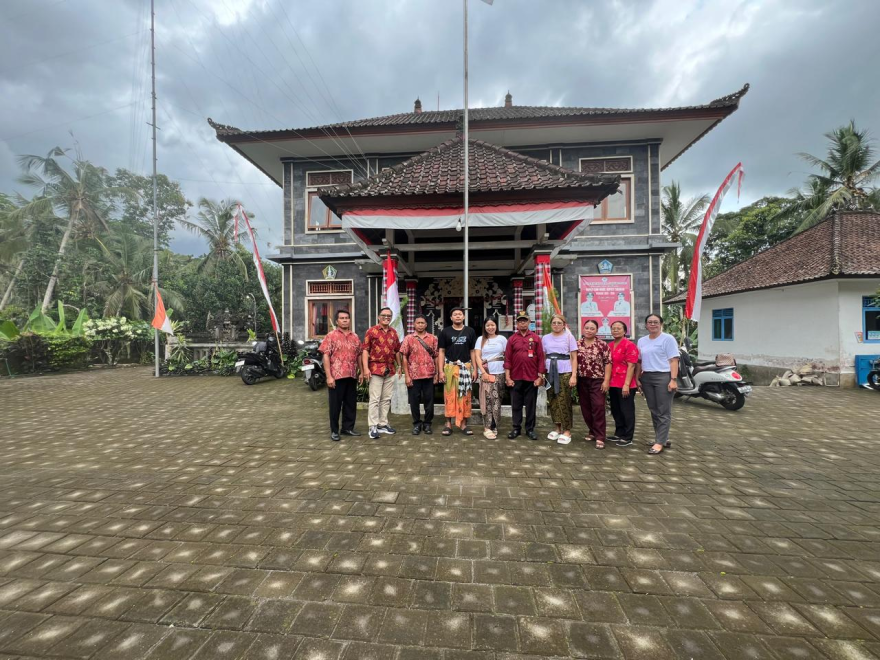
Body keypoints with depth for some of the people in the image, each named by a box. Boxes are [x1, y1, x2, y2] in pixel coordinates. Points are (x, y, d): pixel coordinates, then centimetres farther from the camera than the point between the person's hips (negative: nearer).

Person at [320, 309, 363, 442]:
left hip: (352, 376, 5)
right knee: (335, 404, 5)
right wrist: (329, 376, -14)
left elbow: (359, 355, 16)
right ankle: (334, 431, 17)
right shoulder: (331, 335, -2)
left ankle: (348, 428, 25)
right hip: (336, 376, -4)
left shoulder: (355, 337, 11)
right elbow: (326, 356, -8)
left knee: (351, 403, 12)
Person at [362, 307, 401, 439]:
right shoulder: (372, 331, -2)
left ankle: (383, 424, 21)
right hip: (376, 369, -5)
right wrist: (365, 368, -15)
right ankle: (373, 427, 3)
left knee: (386, 399, 11)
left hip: (390, 370, 5)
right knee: (375, 399, -3)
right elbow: (365, 350, -6)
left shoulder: (393, 332, 12)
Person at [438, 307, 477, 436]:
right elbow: (441, 352, 2)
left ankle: (463, 424, 14)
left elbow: (472, 351, 9)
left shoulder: (470, 331, 8)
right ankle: (448, 423, 10)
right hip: (450, 367, -1)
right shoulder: (445, 332, 4)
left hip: (465, 367, 1)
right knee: (449, 395, 2)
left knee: (465, 396, 5)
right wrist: (441, 371, -5)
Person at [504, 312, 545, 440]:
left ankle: (530, 429, 19)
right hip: (516, 378, 0)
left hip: (532, 377, 0)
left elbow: (541, 358, 1)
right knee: (516, 405, 8)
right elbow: (507, 359, 0)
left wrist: (540, 376, -3)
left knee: (531, 405, 8)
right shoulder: (512, 339, 3)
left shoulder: (536, 338, 3)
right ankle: (516, 428, 19)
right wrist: (507, 377, -5)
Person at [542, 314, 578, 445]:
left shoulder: (569, 337, 0)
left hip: (565, 373, -3)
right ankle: (558, 428, 20)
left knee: (564, 402, -4)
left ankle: (567, 431, 7)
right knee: (552, 401, 7)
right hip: (550, 373, 4)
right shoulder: (545, 338, 9)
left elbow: (574, 358, -1)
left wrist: (574, 375, -9)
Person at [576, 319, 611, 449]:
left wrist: (606, 381, -11)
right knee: (585, 408, 10)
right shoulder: (577, 344, 4)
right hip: (582, 381, 4)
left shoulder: (602, 345, -4)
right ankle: (592, 431, 27)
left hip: (597, 381, -3)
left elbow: (608, 363, -5)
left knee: (598, 407, -6)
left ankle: (600, 437, -1)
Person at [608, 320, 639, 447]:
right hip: (613, 384, 8)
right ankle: (619, 433, 29)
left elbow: (631, 366, -16)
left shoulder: (629, 345, -11)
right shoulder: (609, 346, 12)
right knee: (615, 410, 15)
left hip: (625, 384, -7)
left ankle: (627, 437, 12)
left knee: (627, 410, 3)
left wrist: (626, 384, -20)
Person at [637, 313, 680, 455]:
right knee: (654, 411, 10)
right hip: (647, 378, 6)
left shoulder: (668, 338, -3)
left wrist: (673, 380, -16)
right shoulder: (642, 341, 15)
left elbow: (674, 360, -9)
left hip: (663, 377, -6)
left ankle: (660, 442, 1)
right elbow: (639, 361, 16)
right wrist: (637, 379, 9)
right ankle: (662, 439, 21)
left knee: (664, 412, -2)